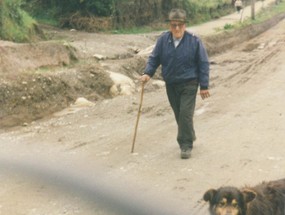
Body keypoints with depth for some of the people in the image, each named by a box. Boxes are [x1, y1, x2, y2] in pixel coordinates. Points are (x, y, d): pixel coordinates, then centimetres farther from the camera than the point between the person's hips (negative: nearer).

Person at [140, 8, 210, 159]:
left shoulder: (194, 41, -11)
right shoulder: (163, 40, -3)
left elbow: (203, 64, -6)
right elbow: (154, 58, 5)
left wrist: (204, 86, -7)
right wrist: (148, 73, -13)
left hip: (189, 85, -4)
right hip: (171, 85, 4)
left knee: (185, 114, -13)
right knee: (178, 115, 14)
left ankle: (186, 145, -3)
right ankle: (188, 136, 35)